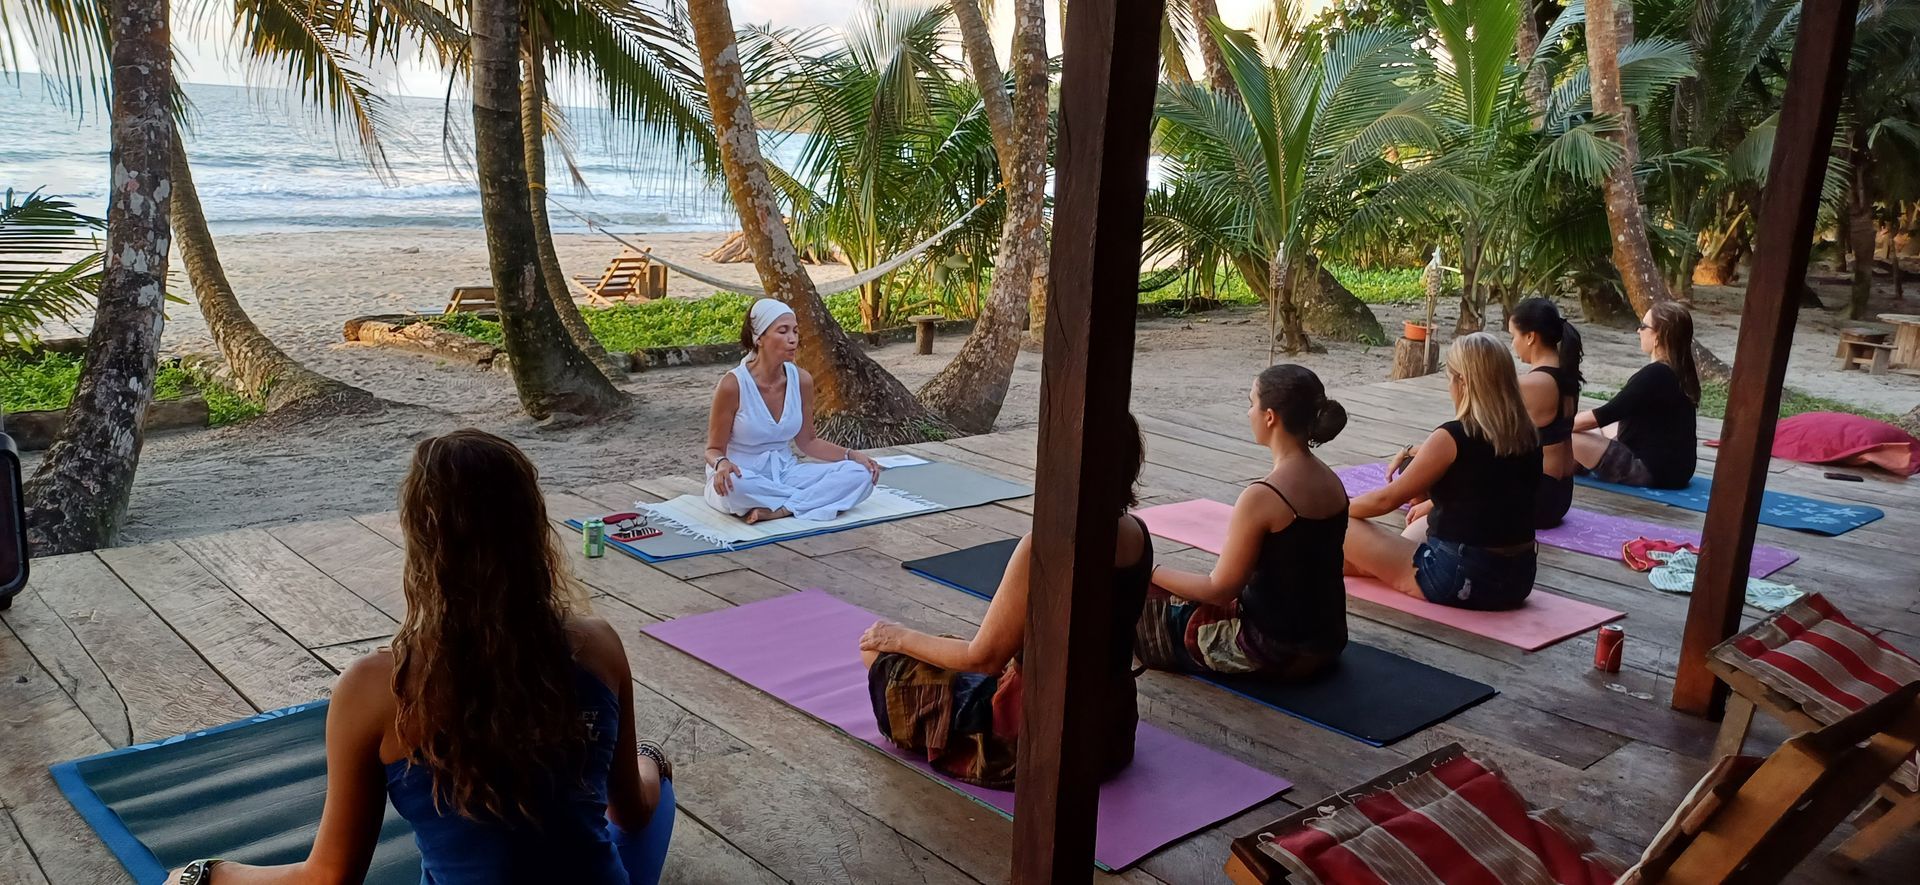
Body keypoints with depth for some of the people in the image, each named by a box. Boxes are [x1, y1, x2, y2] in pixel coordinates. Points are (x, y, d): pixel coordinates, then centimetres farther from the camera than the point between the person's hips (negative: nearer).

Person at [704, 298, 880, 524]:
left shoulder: (801, 380, -3)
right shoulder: (733, 384, -17)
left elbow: (807, 441, 9)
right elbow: (714, 449, -9)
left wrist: (851, 455, -5)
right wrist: (721, 464, -33)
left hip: (785, 473, 5)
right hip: (743, 477, -5)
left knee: (860, 475, -16)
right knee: (735, 485, -42)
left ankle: (780, 510, -22)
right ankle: (809, 499, -19)